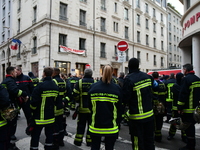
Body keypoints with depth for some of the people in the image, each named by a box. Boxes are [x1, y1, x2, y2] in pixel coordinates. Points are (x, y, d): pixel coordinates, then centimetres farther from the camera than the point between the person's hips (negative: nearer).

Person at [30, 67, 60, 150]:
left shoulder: (40, 85, -18)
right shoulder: (55, 86, 2)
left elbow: (34, 101, -17)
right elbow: (57, 101, 8)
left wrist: (32, 110, 0)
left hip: (39, 116, -5)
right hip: (51, 116, 5)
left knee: (35, 136, 8)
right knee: (49, 135, 16)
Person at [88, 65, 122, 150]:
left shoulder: (93, 87, -7)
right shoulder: (117, 88, -10)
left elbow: (90, 106, 2)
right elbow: (119, 108, -3)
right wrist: (117, 122, 9)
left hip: (95, 126, 1)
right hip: (111, 126, -1)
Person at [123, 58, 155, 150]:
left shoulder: (129, 79, -18)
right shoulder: (148, 76, 2)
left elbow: (125, 98, -18)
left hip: (137, 117, -6)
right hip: (149, 114, 6)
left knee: (138, 142, 8)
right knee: (149, 140, 19)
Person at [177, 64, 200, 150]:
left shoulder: (186, 79, -15)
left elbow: (183, 95, -19)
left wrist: (179, 108, -15)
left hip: (188, 109, -9)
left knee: (188, 127, -1)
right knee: (191, 126, 18)